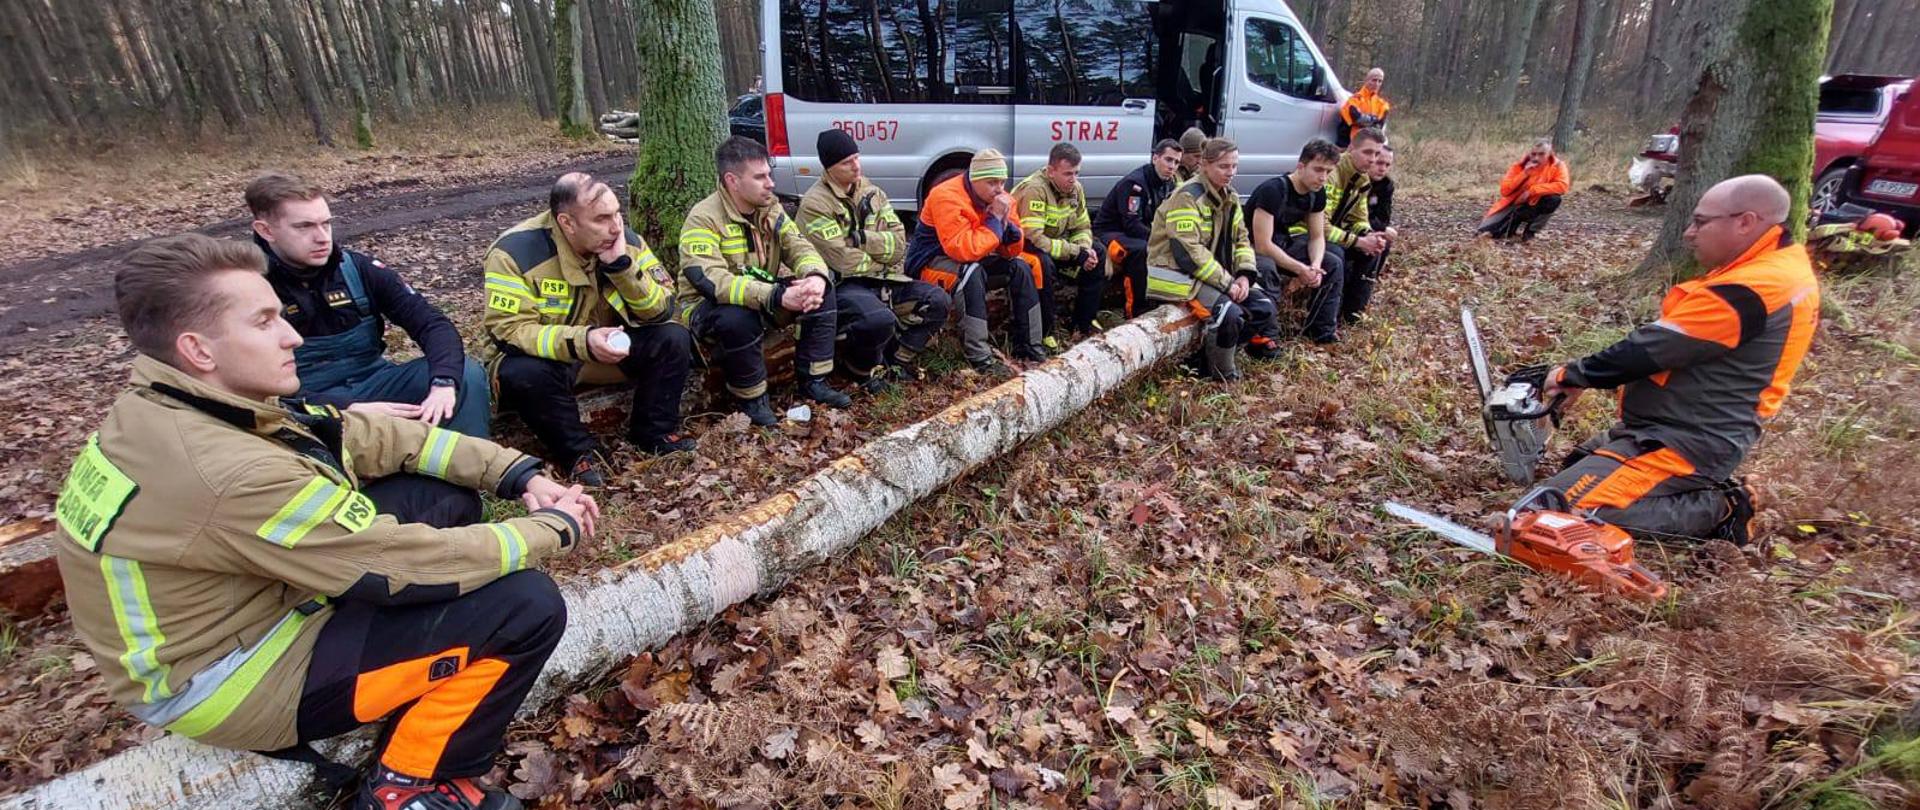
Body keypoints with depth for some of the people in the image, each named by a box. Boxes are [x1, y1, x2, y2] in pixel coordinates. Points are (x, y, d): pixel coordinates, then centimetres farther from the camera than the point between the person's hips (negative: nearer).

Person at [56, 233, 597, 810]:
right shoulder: (231, 474, -34)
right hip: (234, 683, -9)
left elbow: (372, 436, -3)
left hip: (235, 610, 9)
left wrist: (519, 474, -9)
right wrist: (555, 528, -14)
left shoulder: (170, 407, -6)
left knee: (448, 492, 4)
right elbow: (414, 566, -28)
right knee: (528, 606, -20)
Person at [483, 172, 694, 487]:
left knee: (673, 338, -18)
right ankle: (579, 451, -12)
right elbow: (508, 329, -26)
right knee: (523, 373, -37)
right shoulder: (516, 250, -23)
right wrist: (581, 341, -41)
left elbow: (662, 311, -14)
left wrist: (622, 266, -30)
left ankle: (654, 431, -2)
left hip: (609, 349, 4)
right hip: (543, 355, -3)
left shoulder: (626, 240, -12)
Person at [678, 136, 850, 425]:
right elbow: (710, 280, -35)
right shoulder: (704, 218, -22)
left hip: (766, 300, 7)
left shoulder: (770, 207, 1)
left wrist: (816, 276, -29)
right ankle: (751, 398, -16)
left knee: (822, 290, -13)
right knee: (737, 318, -40)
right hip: (709, 308, -6)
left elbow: (799, 247, -3)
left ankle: (813, 381, -5)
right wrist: (777, 297, -44)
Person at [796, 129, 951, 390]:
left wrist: (861, 238, -13)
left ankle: (898, 360, 5)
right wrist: (884, 261, -3)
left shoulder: (872, 192, 10)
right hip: (843, 285, -7)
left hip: (882, 279, 7)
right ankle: (867, 370, -3)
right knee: (880, 320, -35)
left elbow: (899, 244, 1)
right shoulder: (814, 204, -10)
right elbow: (843, 261, -18)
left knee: (938, 302, -10)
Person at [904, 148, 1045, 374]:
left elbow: (1014, 250, -1)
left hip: (972, 260, 8)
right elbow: (965, 250, -34)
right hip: (930, 262, -8)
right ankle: (979, 357, -35)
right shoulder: (947, 197, -26)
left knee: (1021, 270, -4)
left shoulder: (999, 198, -2)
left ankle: (1030, 347, 3)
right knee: (971, 272, -36)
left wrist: (1006, 223, -21)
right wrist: (995, 219, -28)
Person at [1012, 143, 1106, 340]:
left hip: (1056, 245, 8)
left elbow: (1083, 227, 10)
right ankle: (1044, 332, -24)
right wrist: (1076, 253, -29)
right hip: (1024, 248, -8)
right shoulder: (1034, 190, -26)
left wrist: (1085, 249, -15)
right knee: (1044, 264, -38)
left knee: (1097, 257, -6)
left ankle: (1082, 323, 5)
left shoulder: (1076, 188, 0)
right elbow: (1034, 238, -32)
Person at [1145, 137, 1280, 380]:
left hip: (1218, 275, 9)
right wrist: (1227, 283, -21)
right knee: (1230, 313, -28)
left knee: (1264, 307, 0)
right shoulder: (1187, 197, -16)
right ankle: (1219, 371, -5)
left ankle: (1210, 351, 5)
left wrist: (1244, 275, -6)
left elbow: (1241, 240, 14)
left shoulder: (1229, 198, 12)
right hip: (1178, 275, -9)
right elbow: (1187, 252, -24)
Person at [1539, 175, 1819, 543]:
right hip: (1691, 429, 11)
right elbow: (1666, 344, 9)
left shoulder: (1746, 292, -25)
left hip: (1685, 444, -11)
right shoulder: (1785, 260, 9)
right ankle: (1707, 490, 14)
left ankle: (1713, 510, -5)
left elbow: (1649, 350, -22)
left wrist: (1571, 374, -5)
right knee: (1577, 467, 25)